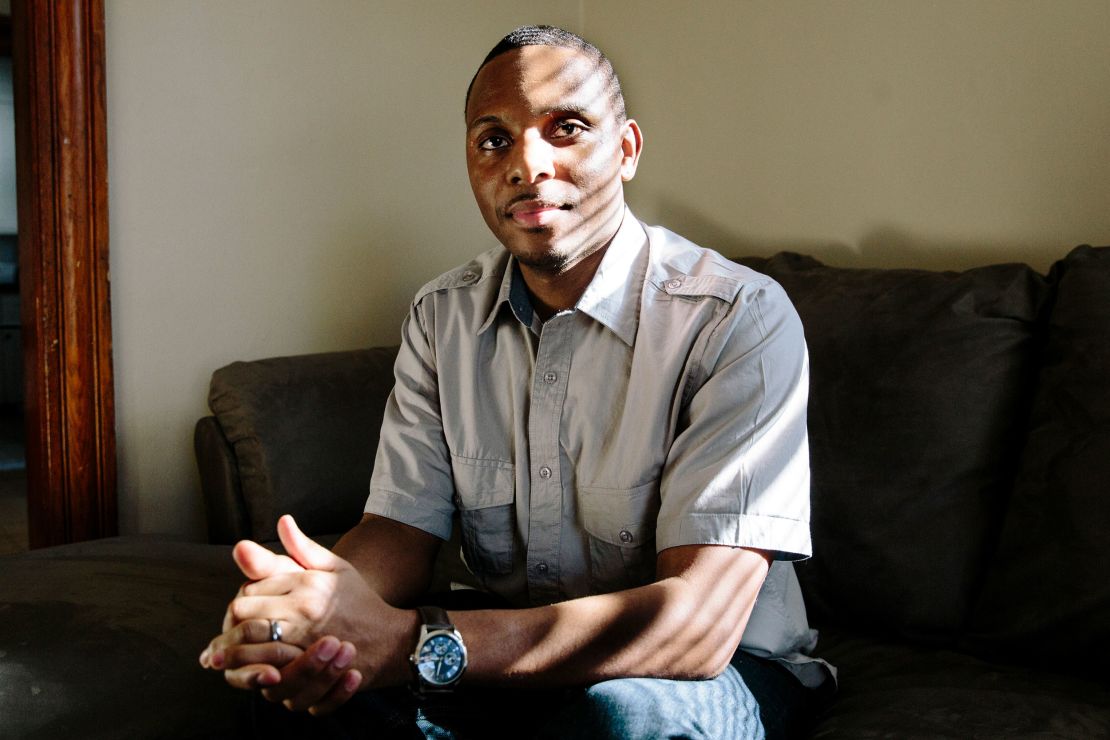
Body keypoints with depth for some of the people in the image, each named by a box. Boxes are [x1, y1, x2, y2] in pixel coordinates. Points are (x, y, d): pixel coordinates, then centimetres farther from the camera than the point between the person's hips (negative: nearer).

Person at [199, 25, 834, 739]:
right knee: (307, 665, -21)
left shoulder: (740, 319, -20)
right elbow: (402, 527, -4)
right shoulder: (442, 318, 1)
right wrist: (304, 602, -31)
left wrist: (416, 642, -41)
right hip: (508, 663, 4)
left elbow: (697, 623, -29)